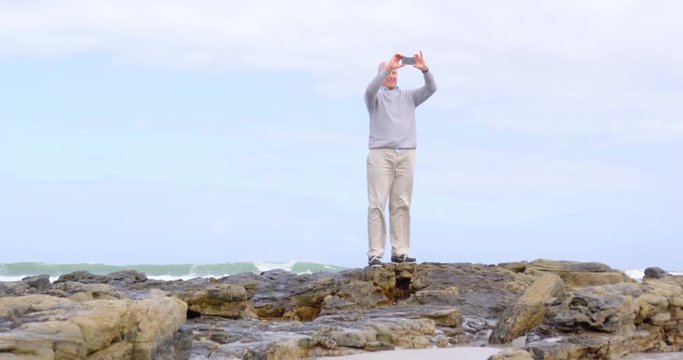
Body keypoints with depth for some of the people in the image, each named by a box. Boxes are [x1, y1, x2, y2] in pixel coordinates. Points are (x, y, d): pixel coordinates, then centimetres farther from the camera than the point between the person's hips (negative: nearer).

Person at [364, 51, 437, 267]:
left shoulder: (408, 97, 20)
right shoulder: (375, 97, 10)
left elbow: (431, 89, 5)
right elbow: (370, 89, -14)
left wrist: (424, 69, -13)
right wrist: (387, 67, -24)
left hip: (406, 155, 3)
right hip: (381, 154, -3)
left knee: (402, 205, 0)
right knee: (377, 204, -8)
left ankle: (400, 252, 0)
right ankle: (375, 254, -11)